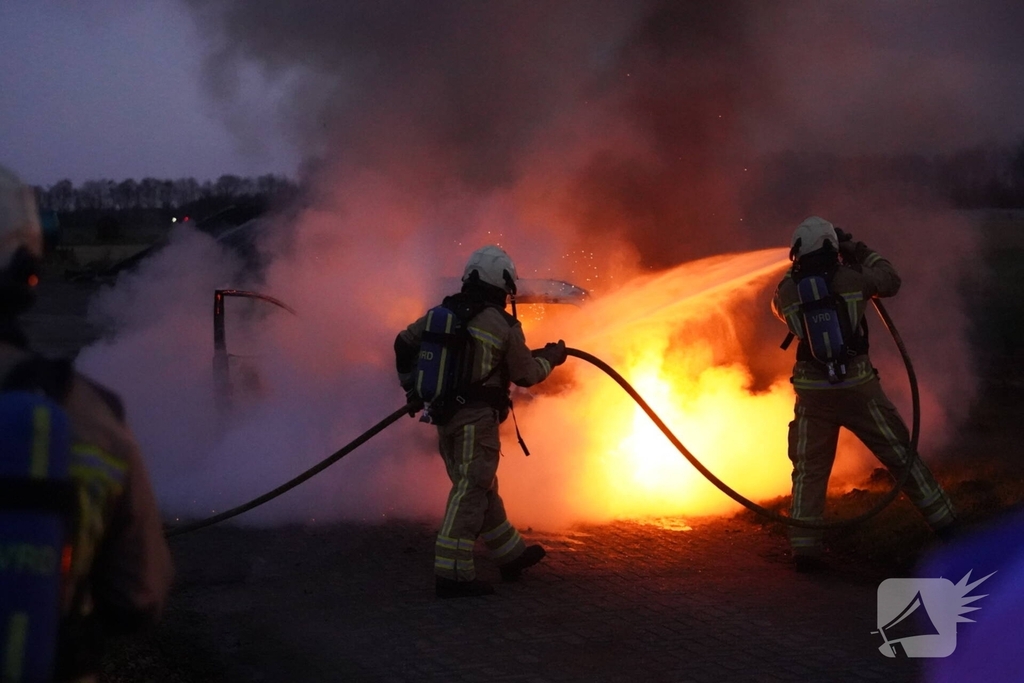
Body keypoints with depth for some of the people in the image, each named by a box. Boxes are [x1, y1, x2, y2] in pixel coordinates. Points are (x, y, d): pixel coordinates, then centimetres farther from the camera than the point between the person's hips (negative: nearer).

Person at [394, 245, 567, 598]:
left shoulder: (441, 313, 8)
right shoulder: (504, 326, -9)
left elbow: (404, 343, 14)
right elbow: (526, 374, 2)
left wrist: (411, 386, 26)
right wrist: (551, 357, 22)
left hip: (445, 416, 7)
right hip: (477, 419, -7)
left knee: (483, 489, 18)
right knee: (470, 491, -7)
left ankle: (511, 554, 32)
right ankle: (452, 574, -12)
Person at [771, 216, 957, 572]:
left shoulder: (788, 289, 0)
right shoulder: (851, 278, -4)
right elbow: (891, 281, 16)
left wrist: (800, 270, 28)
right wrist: (859, 251, 23)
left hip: (812, 392, 1)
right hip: (857, 386, -1)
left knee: (809, 471, 10)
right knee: (901, 455, 12)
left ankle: (804, 548, 1)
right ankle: (943, 521, 21)